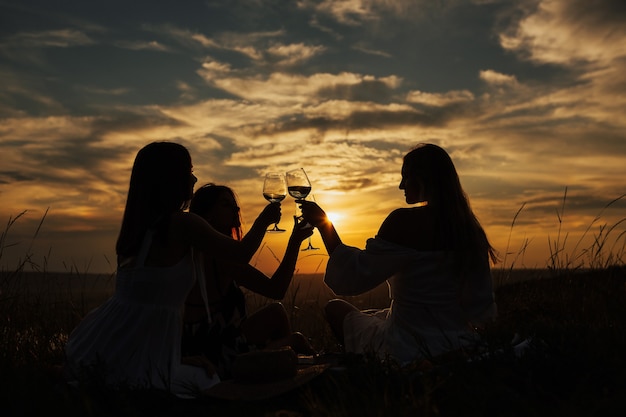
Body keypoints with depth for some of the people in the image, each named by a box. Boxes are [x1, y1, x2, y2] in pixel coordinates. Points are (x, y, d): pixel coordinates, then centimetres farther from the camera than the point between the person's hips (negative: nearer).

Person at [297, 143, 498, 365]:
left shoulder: (405, 221, -20)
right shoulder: (470, 229, 0)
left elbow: (354, 279, -17)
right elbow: (484, 313, 5)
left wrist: (323, 224, -9)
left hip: (408, 353, -7)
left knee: (336, 308, 17)